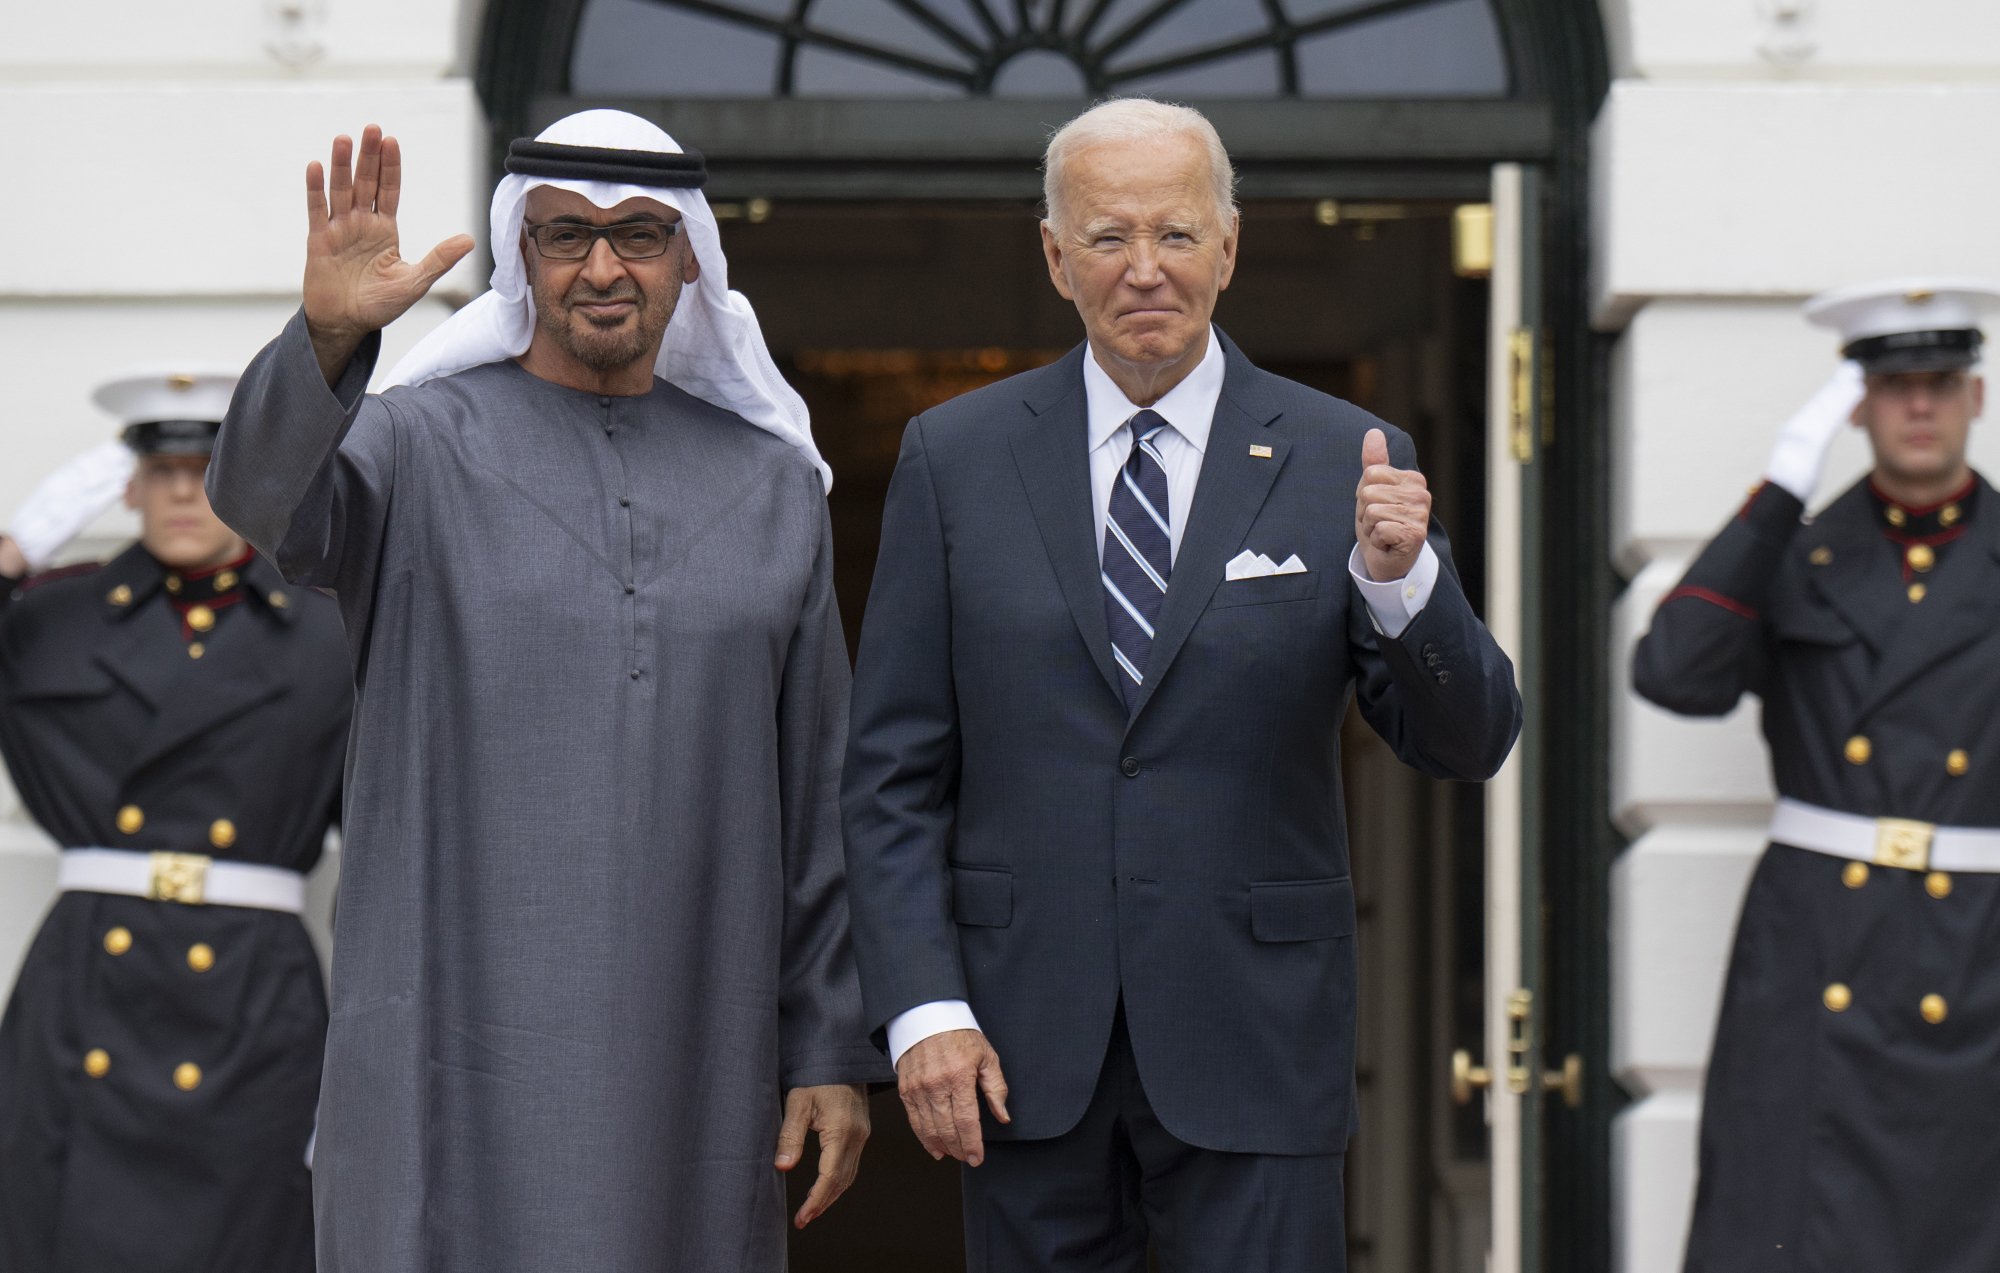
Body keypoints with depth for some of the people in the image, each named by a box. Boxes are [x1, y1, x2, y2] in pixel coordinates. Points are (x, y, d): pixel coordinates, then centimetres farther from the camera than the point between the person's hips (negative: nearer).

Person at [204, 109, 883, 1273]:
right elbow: (269, 502, -20)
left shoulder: (772, 486, 11)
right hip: (458, 1054, -2)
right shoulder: (421, 447, 3)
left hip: (691, 1066, 3)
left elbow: (820, 796, 11)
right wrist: (329, 336, -39)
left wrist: (834, 1049, 7)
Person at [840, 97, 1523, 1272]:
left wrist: (1400, 578, -19)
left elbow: (1468, 745, -1)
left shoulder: (1342, 462, 1)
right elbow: (894, 769, 3)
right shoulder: (957, 458, 4)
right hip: (1024, 1045, 1)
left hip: (1255, 1042, -1)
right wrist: (922, 1005, -6)